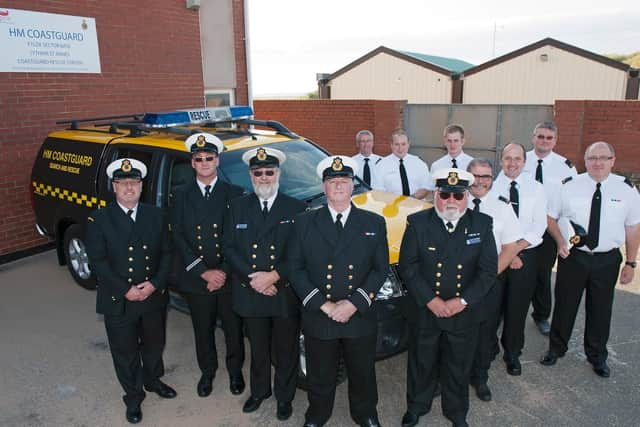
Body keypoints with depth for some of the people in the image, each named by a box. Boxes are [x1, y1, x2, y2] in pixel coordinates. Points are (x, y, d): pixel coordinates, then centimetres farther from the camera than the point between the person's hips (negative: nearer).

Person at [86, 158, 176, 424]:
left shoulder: (156, 215, -1)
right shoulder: (99, 220, -8)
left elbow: (166, 253, 0)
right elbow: (97, 261, -11)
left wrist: (155, 284, -14)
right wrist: (126, 290, -17)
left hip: (154, 297, 3)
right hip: (118, 302, -2)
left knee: (154, 345, 22)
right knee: (126, 352, 14)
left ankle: (152, 380, 49)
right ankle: (133, 397, 35)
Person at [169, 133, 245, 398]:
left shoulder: (234, 194, -3)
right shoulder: (181, 196, 1)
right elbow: (178, 238, -6)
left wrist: (224, 271, -14)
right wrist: (204, 273, -14)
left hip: (229, 277, -1)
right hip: (196, 279, 1)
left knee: (233, 329, 14)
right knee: (203, 331, 17)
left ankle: (235, 371, 38)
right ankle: (207, 372, 40)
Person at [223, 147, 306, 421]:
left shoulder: (296, 209, -5)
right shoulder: (237, 208, 3)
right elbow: (229, 248, -2)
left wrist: (274, 275, -19)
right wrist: (253, 279, -14)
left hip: (286, 295, -2)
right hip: (250, 295, 2)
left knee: (286, 352, 15)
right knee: (258, 350, 21)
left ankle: (284, 397, 37)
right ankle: (259, 391, 44)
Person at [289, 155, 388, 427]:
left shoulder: (374, 223, 1)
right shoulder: (305, 223, -1)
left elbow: (381, 269, -2)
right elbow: (295, 269, -4)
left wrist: (353, 304, -14)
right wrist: (323, 305, -14)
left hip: (360, 318, 1)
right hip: (317, 319, 0)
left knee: (363, 374, 19)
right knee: (319, 376, 17)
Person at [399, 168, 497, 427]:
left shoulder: (482, 224, -5)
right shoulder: (418, 223, -8)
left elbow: (488, 270, -6)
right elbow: (408, 267, -9)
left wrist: (462, 301, -14)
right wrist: (430, 300, -16)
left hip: (465, 313, 1)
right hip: (425, 311, 0)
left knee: (459, 367, 19)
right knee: (421, 364, 18)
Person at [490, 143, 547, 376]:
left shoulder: (536, 189, 2)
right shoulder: (490, 186, -4)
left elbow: (539, 226, -3)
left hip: (525, 255, 1)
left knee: (518, 308, 9)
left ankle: (512, 354, 29)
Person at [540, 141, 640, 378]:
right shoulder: (570, 187, -6)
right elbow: (551, 217, 3)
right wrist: (560, 241, -13)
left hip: (607, 260, 1)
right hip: (572, 257, -1)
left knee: (601, 309, 14)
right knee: (564, 305, 12)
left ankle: (597, 357, 37)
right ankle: (556, 349, 33)